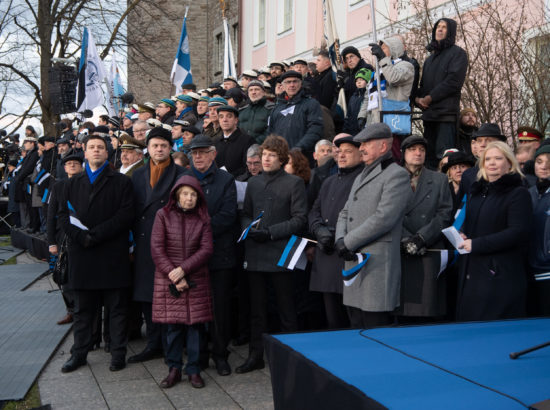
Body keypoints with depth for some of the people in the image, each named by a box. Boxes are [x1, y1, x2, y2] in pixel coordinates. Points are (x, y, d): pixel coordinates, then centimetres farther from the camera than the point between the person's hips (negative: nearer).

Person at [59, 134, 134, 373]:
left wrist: (95, 234, -15)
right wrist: (80, 236, -11)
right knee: (83, 308, 11)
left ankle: (118, 354, 13)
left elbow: (126, 214, -8)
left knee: (117, 308, 4)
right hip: (81, 255, 3)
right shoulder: (73, 183, 15)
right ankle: (79, 353, 21)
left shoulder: (121, 182, 3)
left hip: (113, 255, -3)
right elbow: (64, 214, 7)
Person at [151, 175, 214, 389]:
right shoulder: (163, 215, 1)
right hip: (168, 280, -1)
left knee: (195, 323, 1)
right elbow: (156, 249, -4)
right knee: (172, 324, 1)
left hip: (196, 279, 1)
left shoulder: (203, 219, 5)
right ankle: (174, 369, 13)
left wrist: (183, 269, -13)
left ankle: (193, 369, 12)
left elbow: (206, 249, -2)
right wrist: (174, 276, -10)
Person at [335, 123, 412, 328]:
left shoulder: (397, 175, -7)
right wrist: (340, 239, -1)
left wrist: (348, 242, -13)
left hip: (377, 266, -9)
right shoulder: (361, 177, 23)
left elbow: (383, 218, -17)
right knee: (356, 330, 13)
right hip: (353, 262, 9)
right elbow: (345, 213, 20)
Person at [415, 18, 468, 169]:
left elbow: (453, 81, -10)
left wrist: (429, 98, -11)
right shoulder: (430, 58, 26)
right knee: (429, 155, 5)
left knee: (444, 156, -14)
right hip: (429, 113, 7)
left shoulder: (458, 53, 3)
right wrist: (418, 98, 1)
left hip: (446, 113, -7)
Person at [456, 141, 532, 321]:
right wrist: (462, 235, 3)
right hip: (470, 272, 7)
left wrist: (476, 244, -18)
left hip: (499, 274, -7)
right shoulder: (476, 191, 17)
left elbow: (519, 232, -15)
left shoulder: (518, 193, -5)